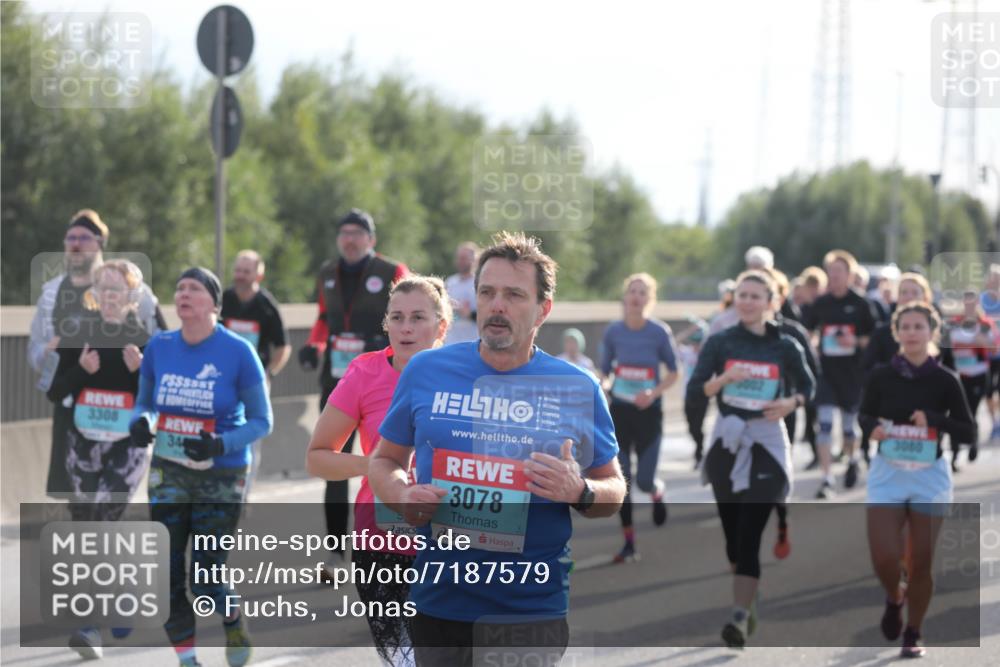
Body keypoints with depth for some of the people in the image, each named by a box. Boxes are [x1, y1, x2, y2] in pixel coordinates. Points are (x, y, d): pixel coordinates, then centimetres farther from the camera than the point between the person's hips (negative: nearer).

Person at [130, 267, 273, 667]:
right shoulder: (159, 347, -1)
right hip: (168, 473, 4)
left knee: (205, 578, -3)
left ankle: (234, 625, 29)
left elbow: (261, 421, -7)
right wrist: (140, 422, -12)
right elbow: (144, 403, 12)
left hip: (221, 478, -4)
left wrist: (221, 444, -25)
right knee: (168, 574, 0)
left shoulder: (238, 352, -13)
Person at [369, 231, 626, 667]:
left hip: (533, 611, -1)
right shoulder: (426, 371, 3)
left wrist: (580, 492, -14)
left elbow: (614, 491, 8)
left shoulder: (577, 389, 1)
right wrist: (403, 497, -9)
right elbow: (385, 460, 14)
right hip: (438, 603, 2)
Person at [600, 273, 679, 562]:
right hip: (619, 411, 2)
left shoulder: (659, 332, -10)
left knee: (644, 480, -3)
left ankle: (657, 493, 36)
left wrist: (654, 393, -18)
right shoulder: (613, 331, -4)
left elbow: (673, 373, -1)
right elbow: (605, 371, 6)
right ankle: (629, 542, 10)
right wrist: (604, 386, -16)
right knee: (621, 479, -1)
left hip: (649, 412, -2)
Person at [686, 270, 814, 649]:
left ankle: (740, 618, -16)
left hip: (766, 443, -2)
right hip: (726, 440, 2)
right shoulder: (719, 343, 2)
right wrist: (723, 379, -23)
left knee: (752, 533, -12)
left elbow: (807, 387, 14)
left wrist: (791, 402, -7)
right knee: (731, 529, 9)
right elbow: (694, 389, -5)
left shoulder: (785, 347, 1)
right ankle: (748, 606, 28)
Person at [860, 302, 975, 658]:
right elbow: (864, 415, 12)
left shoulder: (945, 380, -6)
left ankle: (913, 633, 23)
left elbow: (969, 432, -4)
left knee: (921, 561, 5)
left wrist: (934, 419, -21)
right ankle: (894, 598, 26)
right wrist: (872, 426, -11)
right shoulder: (880, 376, -3)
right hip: (888, 471, 1)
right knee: (883, 556, -8)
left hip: (930, 474, 0)